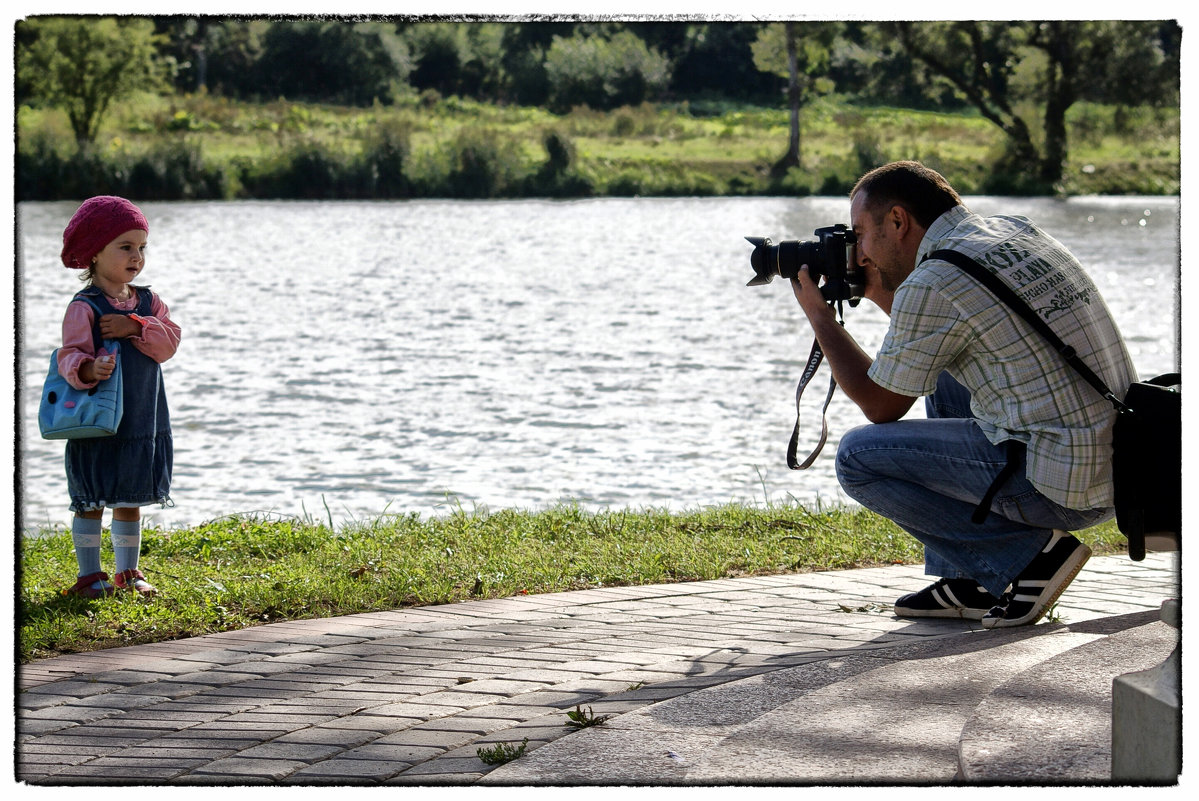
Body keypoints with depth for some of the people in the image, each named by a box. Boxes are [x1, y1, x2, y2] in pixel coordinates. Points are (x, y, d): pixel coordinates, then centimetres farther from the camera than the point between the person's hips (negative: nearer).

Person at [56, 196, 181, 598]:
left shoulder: (148, 302, 8)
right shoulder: (84, 307, -11)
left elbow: (169, 341, -4)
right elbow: (70, 355, -18)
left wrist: (136, 328, -19)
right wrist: (88, 369, -39)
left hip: (144, 422, 6)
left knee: (131, 500, 14)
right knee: (92, 501, 0)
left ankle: (128, 572, 24)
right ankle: (90, 575, 9)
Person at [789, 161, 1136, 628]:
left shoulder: (931, 286, -12)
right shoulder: (1018, 233, 14)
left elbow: (881, 407, 2)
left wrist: (820, 318, 13)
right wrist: (880, 295, 28)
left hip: (1060, 489, -9)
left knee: (857, 457, 3)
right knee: (943, 380, 28)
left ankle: (1029, 555, -3)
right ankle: (966, 582, 22)